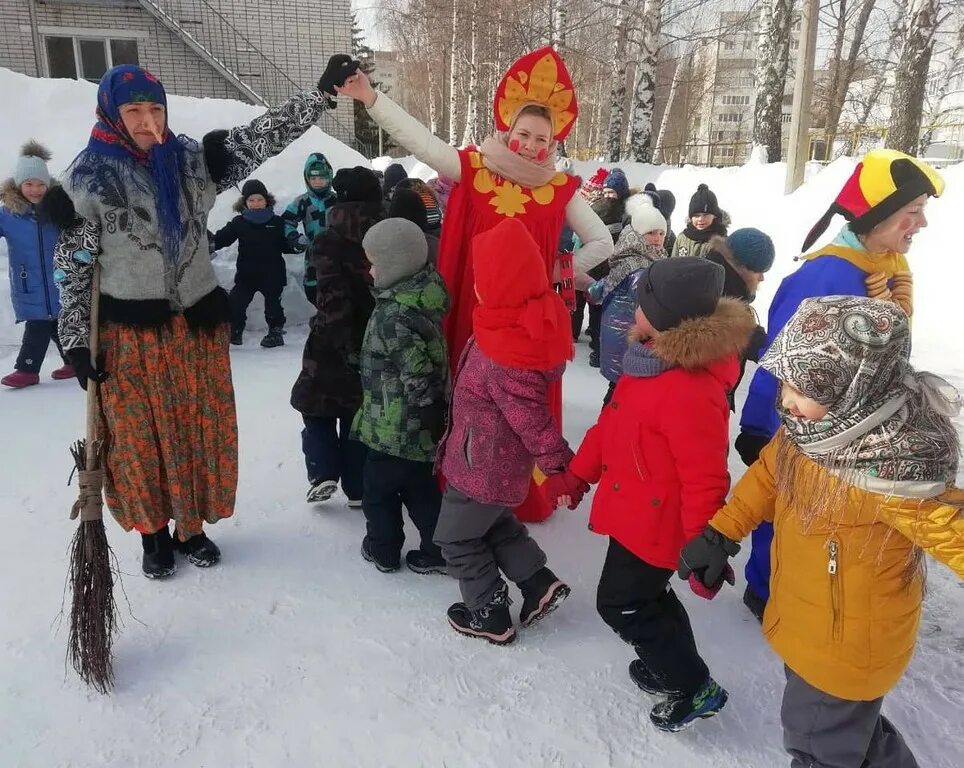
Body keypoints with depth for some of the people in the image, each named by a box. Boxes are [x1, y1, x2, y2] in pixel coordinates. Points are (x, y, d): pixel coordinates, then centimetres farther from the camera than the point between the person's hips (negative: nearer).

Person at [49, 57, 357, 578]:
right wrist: (77, 341, -6)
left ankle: (191, 527, 28)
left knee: (201, 432, 10)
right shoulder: (88, 178, -4)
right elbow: (72, 264, -2)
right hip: (131, 332, -2)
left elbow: (261, 138, -1)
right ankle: (152, 533, 27)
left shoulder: (192, 160, 3)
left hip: (198, 324, 3)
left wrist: (322, 92, -8)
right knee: (141, 438, 7)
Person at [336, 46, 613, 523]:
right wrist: (370, 98, -18)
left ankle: (524, 496, 23)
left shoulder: (560, 190, 2)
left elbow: (602, 243, 8)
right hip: (473, 314, 0)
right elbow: (420, 140, -10)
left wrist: (559, 273, 1)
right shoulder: (473, 169, -1)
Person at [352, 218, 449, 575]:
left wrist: (428, 416, -17)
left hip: (395, 424, -8)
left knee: (378, 484, 13)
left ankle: (383, 549, 30)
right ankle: (439, 549, 27)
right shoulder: (423, 292, 2)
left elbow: (419, 374, -28)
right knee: (420, 485, 19)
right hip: (418, 424, 8)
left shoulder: (395, 317, -27)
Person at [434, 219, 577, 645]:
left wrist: (560, 467, -17)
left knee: (457, 537, 14)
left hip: (484, 467, -9)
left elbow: (532, 420, -27)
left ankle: (490, 615, 29)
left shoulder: (505, 356, -35)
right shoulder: (530, 322, -8)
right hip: (498, 462, 9)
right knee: (494, 522, 30)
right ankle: (539, 583, 32)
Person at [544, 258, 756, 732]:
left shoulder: (689, 392, -33)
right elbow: (613, 421, 9)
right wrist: (578, 473, 16)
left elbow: (704, 481, -27)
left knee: (621, 604, 8)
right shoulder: (651, 359, -2)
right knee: (645, 594, 25)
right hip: (635, 510, 9)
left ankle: (693, 689, 26)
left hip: (653, 522, -9)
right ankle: (671, 664, 48)